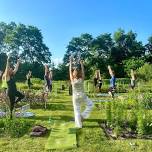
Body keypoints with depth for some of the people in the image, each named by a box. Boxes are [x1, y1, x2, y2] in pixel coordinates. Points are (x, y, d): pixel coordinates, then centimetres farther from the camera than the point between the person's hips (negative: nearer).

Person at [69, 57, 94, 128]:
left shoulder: (72, 80, -10)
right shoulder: (82, 79, -11)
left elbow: (70, 71, -3)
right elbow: (83, 71, 1)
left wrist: (70, 62, 4)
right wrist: (81, 63, 9)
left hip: (75, 96, 1)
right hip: (82, 95, -1)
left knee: (77, 111, 10)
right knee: (90, 104, 22)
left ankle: (79, 125, 16)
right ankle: (83, 116, 12)